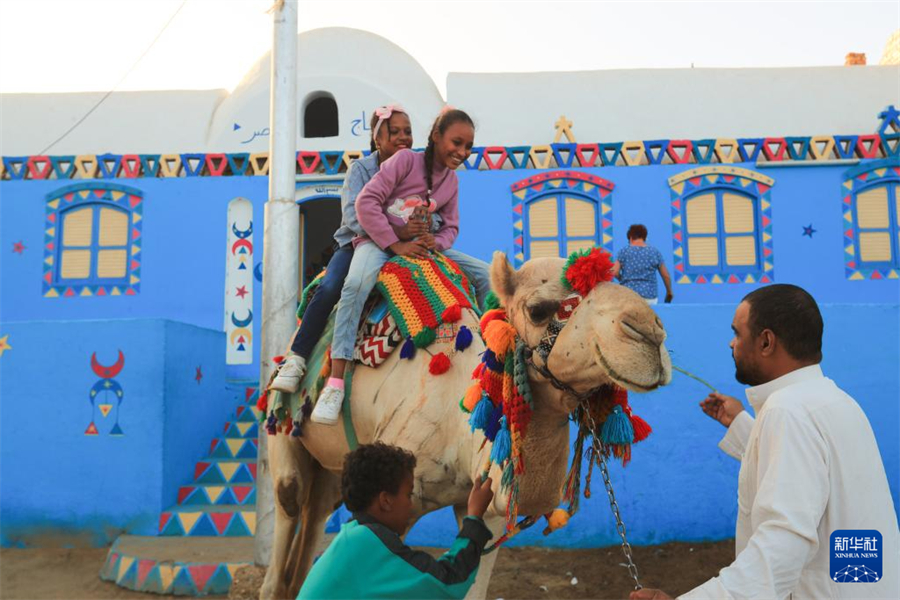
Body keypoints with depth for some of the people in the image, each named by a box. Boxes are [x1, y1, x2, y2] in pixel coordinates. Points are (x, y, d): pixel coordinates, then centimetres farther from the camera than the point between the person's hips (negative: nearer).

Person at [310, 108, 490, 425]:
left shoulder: (452, 181, 11)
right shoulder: (407, 159, -8)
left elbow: (450, 227, 12)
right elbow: (366, 201, -15)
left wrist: (435, 241, -13)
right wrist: (396, 244, -20)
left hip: (420, 245, 7)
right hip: (379, 240, -6)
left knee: (483, 273, -2)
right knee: (357, 284, -39)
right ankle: (335, 382, -40)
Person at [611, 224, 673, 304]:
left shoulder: (624, 251, 0)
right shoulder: (655, 252, 5)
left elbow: (615, 273, -5)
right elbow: (665, 276, 10)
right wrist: (669, 292, 24)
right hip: (649, 298, 1)